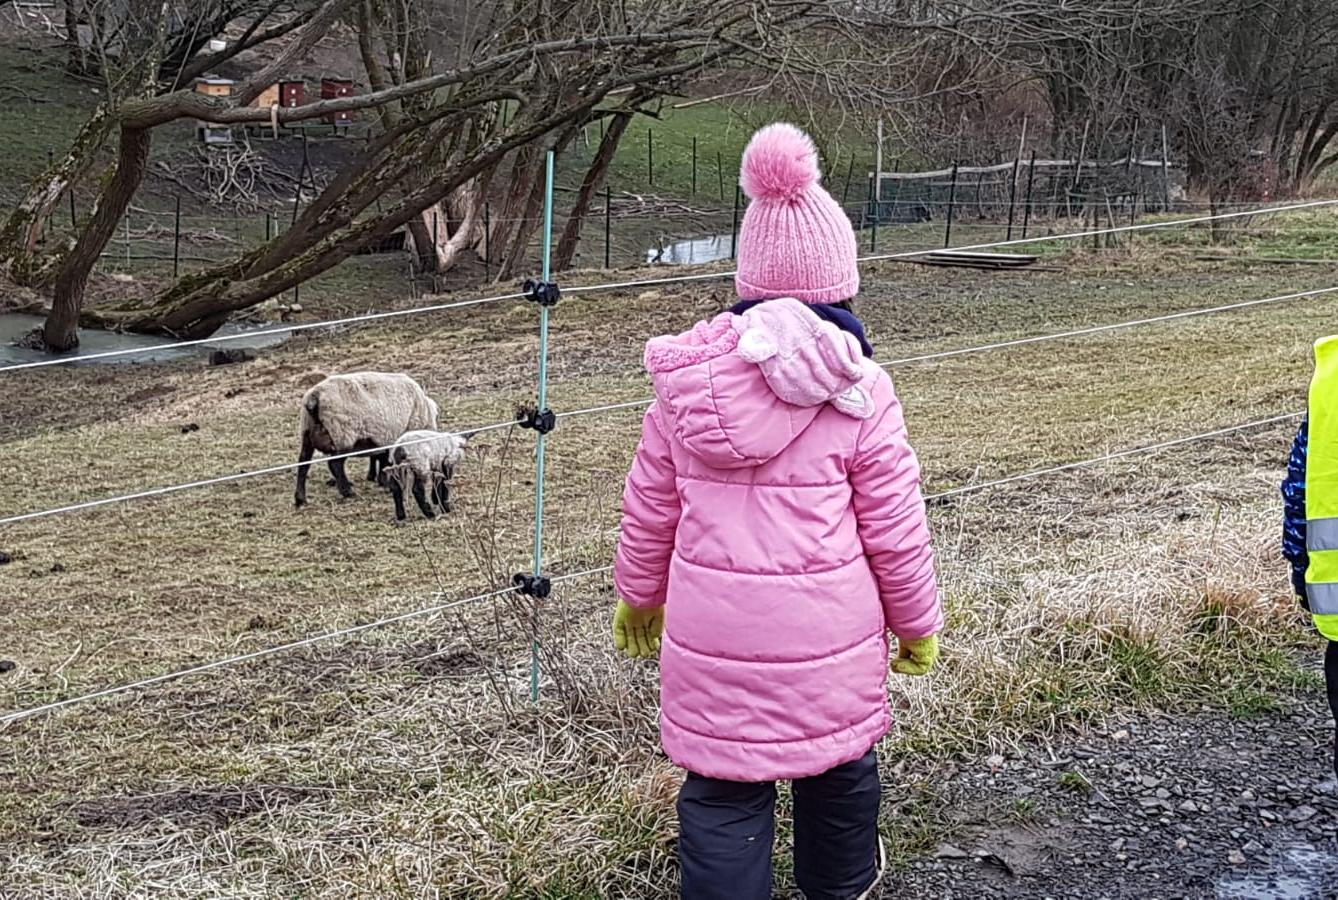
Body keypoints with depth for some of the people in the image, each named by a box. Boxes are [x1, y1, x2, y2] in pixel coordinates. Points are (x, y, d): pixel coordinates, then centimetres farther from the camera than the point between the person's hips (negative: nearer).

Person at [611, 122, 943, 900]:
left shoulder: (688, 378, -4)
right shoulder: (860, 393, -12)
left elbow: (650, 509, 4)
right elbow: (895, 532, -6)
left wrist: (639, 595, 21)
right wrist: (919, 625, 10)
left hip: (712, 631, 1)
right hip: (826, 629, 0)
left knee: (722, 786, 11)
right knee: (839, 759, 24)